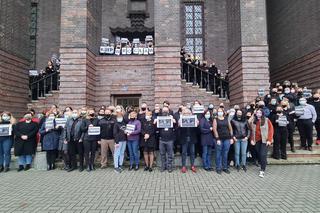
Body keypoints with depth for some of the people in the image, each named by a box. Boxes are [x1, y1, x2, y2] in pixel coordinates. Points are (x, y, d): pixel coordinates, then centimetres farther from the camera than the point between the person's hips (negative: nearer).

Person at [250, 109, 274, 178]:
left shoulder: (266, 120, -7)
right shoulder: (253, 121, 2)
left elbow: (271, 130, -6)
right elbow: (252, 131, 8)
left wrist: (269, 140, -10)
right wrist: (252, 139, 3)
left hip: (264, 140, -3)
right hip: (256, 140, 4)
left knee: (263, 155, -10)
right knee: (259, 154, 9)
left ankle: (262, 171, -5)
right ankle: (263, 166, 28)